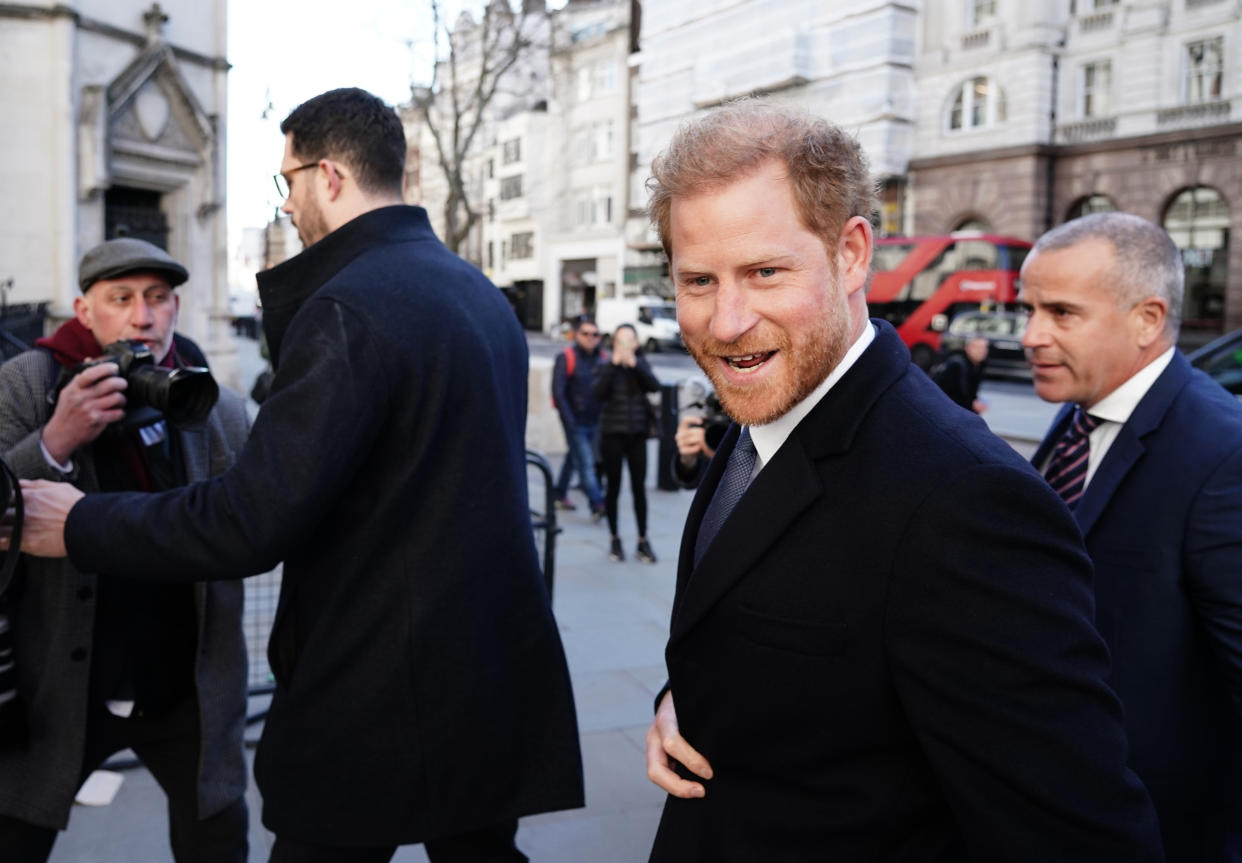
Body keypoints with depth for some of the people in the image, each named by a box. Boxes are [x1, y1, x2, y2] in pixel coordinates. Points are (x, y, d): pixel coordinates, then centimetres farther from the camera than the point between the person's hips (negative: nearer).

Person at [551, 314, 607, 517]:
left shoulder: (601, 358, 9)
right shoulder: (566, 358, -7)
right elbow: (558, 392, -10)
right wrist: (569, 422, -17)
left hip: (594, 422, 6)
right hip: (575, 422, -5)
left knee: (574, 458, 18)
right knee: (586, 464, -10)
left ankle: (560, 495, 32)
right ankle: (597, 504, -14)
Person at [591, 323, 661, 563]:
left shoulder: (641, 366, 8)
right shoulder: (605, 367, 2)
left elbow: (655, 386, -11)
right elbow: (597, 392, -15)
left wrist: (634, 364, -20)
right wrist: (614, 364, -19)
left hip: (637, 435, 1)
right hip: (612, 435, -1)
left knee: (639, 488, 2)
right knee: (614, 487, 5)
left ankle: (643, 542, 9)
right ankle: (614, 541, 16)